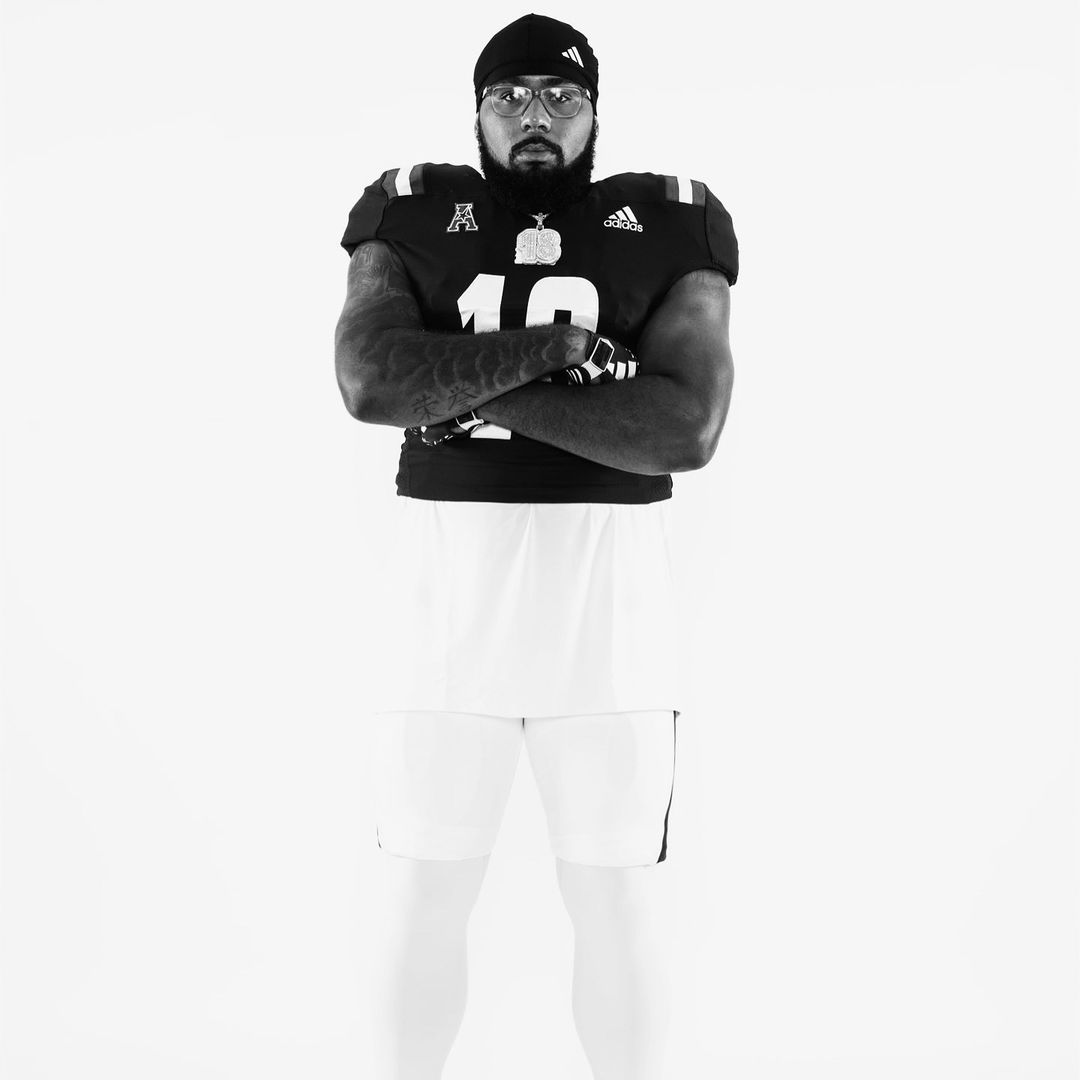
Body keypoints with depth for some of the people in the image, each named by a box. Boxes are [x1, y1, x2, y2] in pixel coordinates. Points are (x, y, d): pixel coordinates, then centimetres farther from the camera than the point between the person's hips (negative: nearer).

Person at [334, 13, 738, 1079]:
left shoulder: (668, 228, 4)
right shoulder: (412, 215, 6)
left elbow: (691, 424, -11)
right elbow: (371, 378, -12)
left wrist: (478, 387, -13)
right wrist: (550, 346, -16)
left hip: (609, 601, 0)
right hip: (443, 596, 1)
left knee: (616, 896, 7)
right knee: (423, 893, 8)